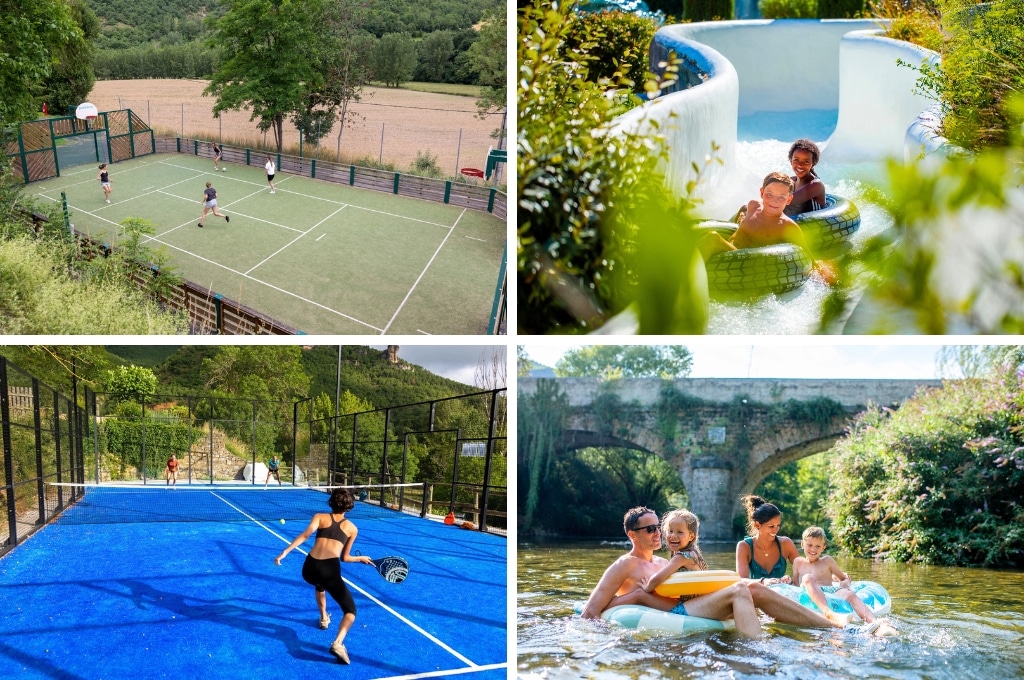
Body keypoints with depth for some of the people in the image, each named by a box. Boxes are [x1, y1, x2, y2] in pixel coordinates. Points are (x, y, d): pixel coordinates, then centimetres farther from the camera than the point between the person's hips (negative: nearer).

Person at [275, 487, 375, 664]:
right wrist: (361, 559, 39)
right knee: (350, 610, 3)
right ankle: (338, 643, -24)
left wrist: (285, 552, -9)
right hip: (330, 570, -3)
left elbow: (305, 535, -4)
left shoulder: (320, 517, 15)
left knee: (320, 585, 42)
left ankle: (324, 618, 53)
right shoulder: (352, 528, 17)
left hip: (309, 569, 3)